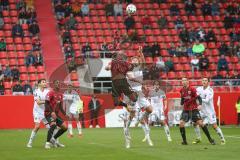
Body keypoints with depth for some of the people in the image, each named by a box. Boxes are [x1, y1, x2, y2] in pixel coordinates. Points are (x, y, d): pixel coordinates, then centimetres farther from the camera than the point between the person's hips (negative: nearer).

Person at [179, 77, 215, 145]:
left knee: (200, 123, -10)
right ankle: (184, 141, -2)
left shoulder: (192, 89, -13)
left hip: (194, 109, -4)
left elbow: (198, 97, -17)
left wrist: (200, 104, -33)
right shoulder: (182, 91, 3)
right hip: (186, 110, 4)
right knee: (181, 123, -13)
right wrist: (182, 104, 4)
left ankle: (210, 139, 2)